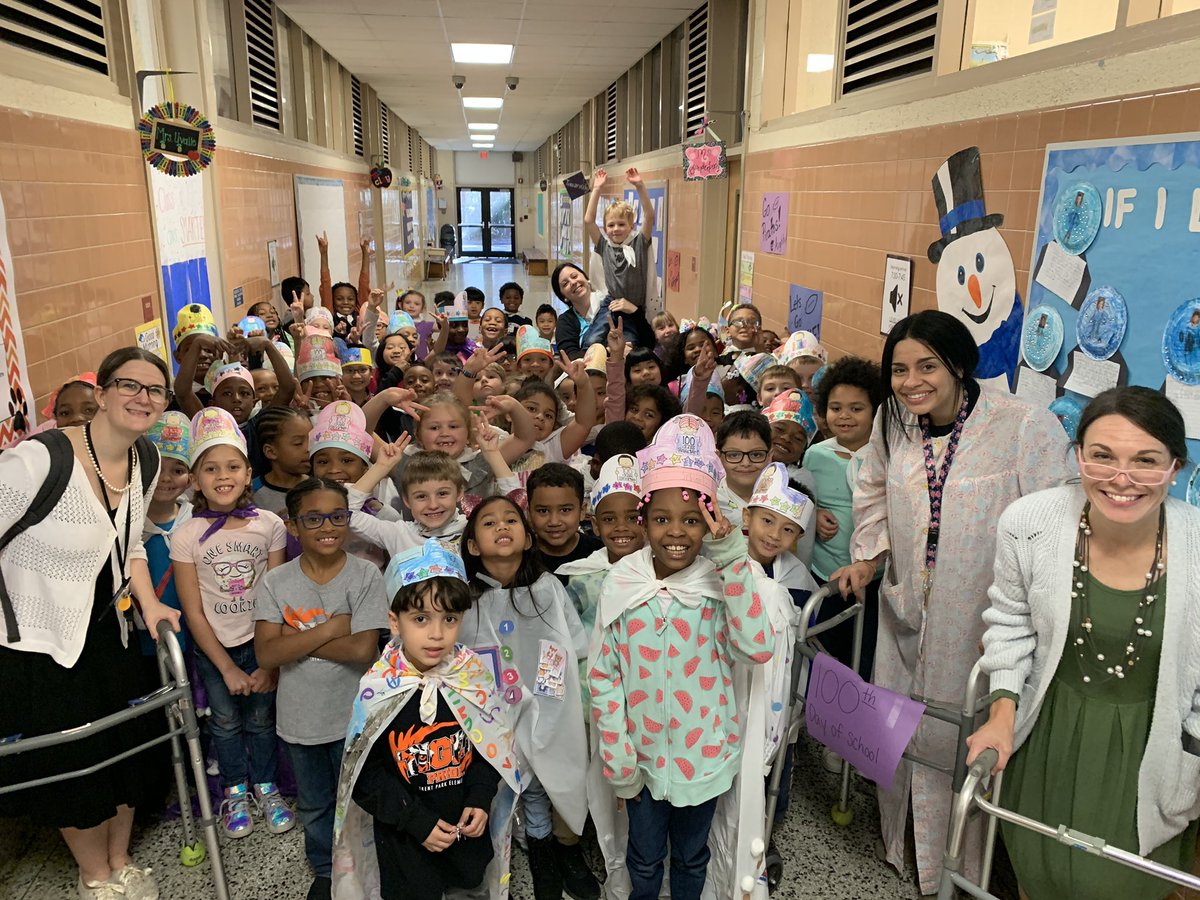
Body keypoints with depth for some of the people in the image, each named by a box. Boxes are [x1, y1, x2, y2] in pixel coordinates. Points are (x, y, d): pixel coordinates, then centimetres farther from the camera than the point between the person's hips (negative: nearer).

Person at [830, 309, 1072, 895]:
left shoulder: (1028, 427, -18)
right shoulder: (892, 421, -1)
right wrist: (866, 560, 6)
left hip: (982, 622, -5)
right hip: (906, 614, 5)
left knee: (962, 740, 8)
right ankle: (901, 846, 46)